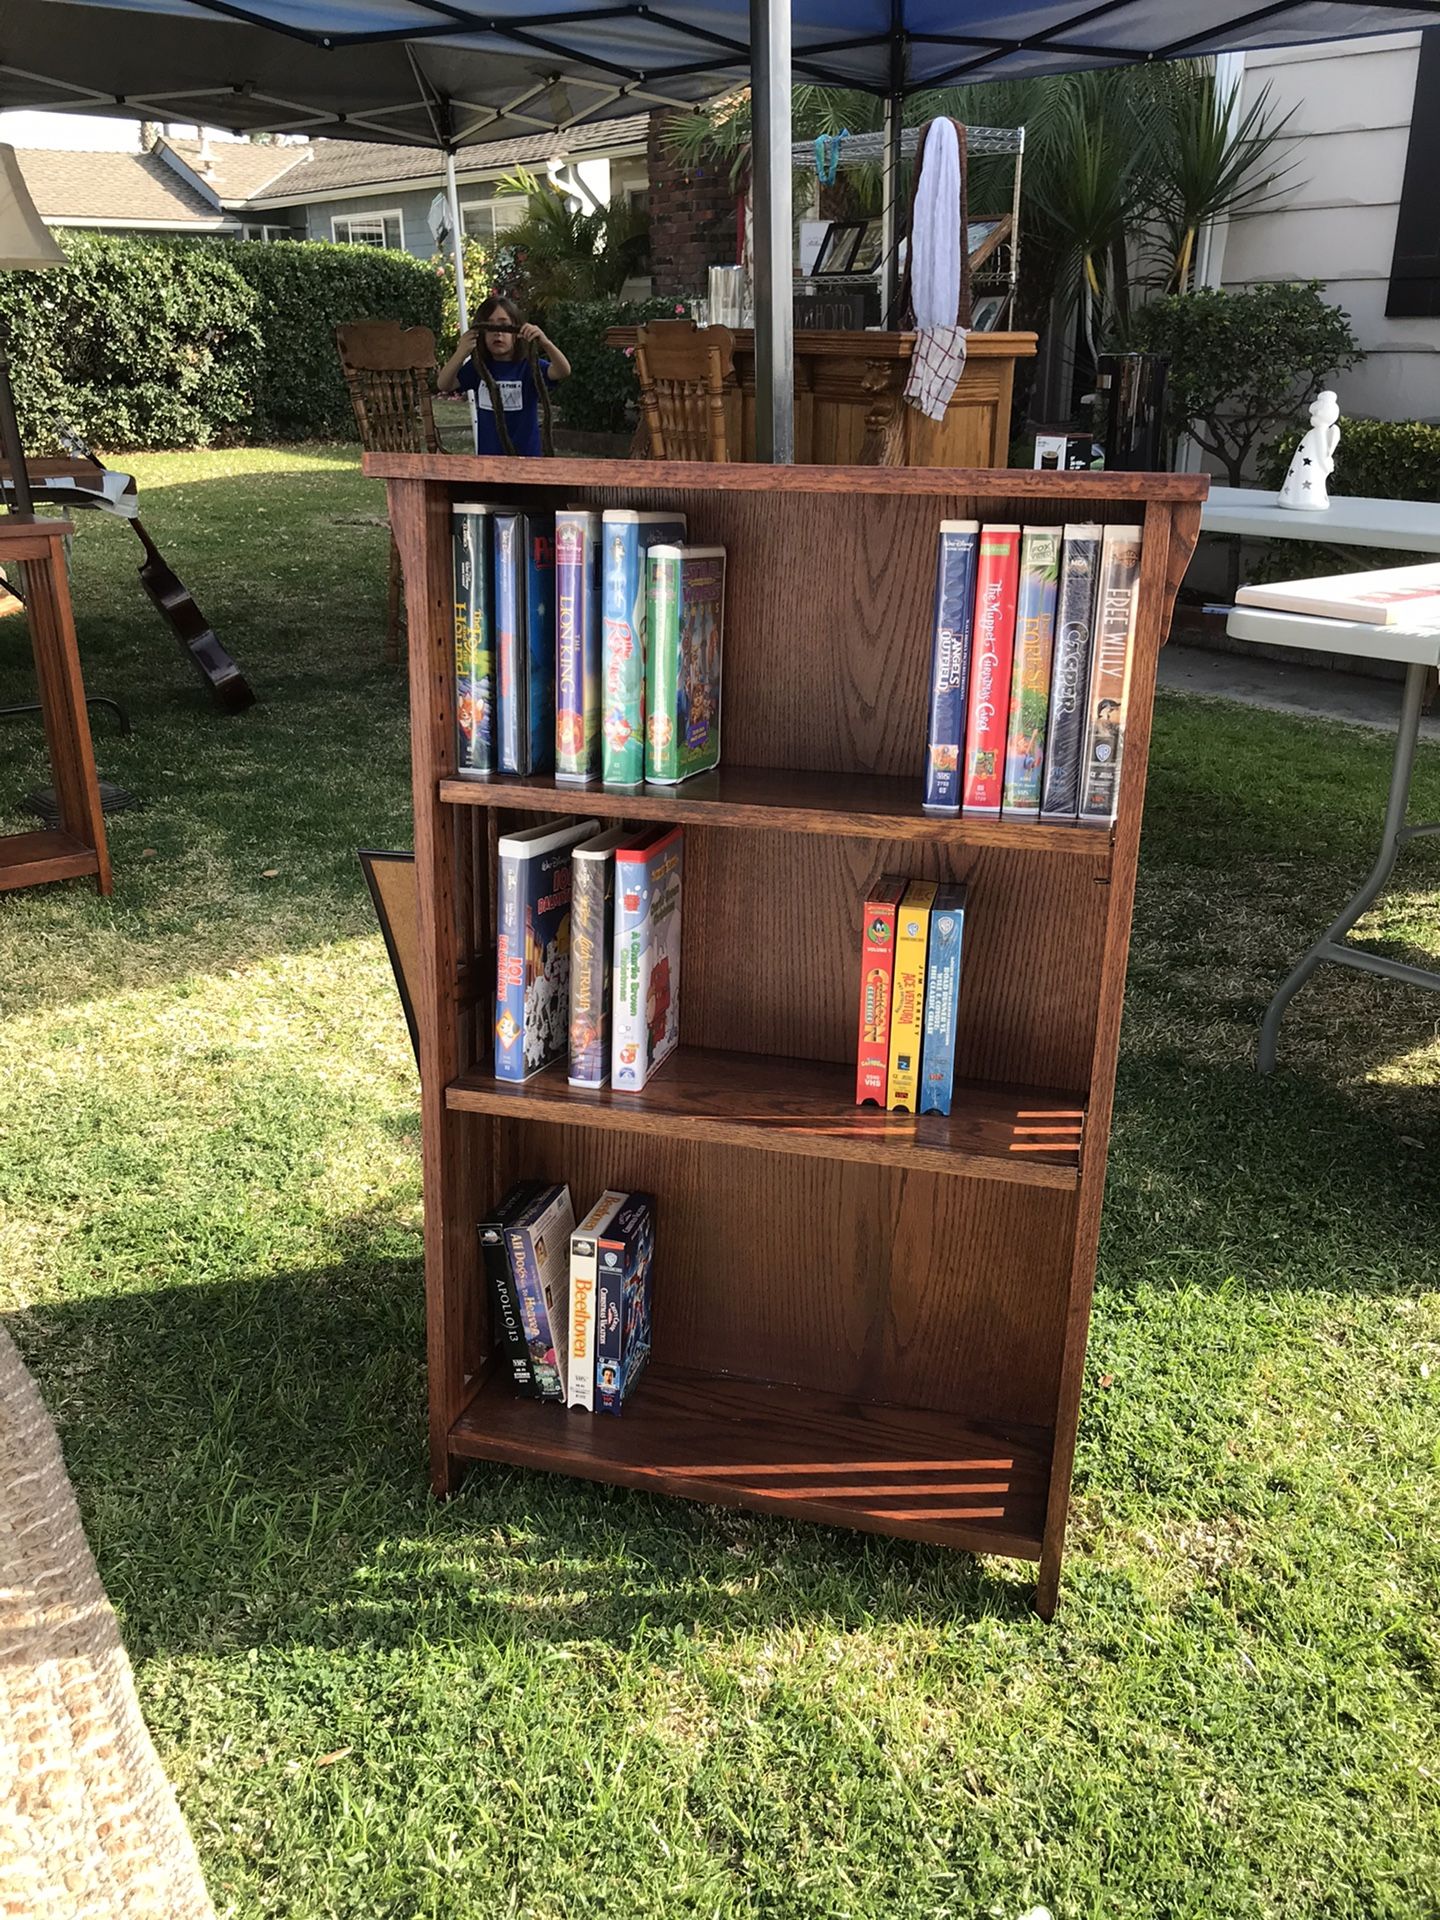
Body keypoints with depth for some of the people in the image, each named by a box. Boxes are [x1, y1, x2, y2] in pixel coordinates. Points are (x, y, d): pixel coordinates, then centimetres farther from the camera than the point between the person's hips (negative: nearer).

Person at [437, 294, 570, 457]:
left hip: (527, 456, -3)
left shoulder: (529, 366, -5)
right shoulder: (478, 367, 4)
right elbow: (443, 385, -8)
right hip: (487, 456, 3)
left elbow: (564, 372, -21)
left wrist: (545, 343, -40)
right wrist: (460, 354, -26)